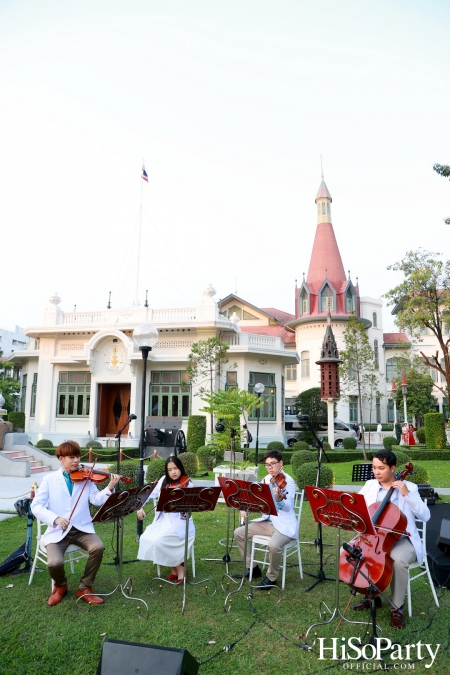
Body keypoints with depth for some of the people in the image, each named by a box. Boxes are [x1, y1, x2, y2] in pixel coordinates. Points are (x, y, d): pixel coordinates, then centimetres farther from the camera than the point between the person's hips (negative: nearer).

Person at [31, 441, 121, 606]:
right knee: (55, 562, -27)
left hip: (82, 528, 1)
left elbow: (97, 500, -6)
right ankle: (60, 586, 11)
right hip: (58, 531, -1)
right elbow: (36, 506, -6)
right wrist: (55, 519, -23)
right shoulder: (49, 479, 2)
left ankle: (85, 588, 0)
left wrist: (110, 487, -25)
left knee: (98, 547, -26)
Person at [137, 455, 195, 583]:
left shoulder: (187, 485, -8)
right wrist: (140, 506, 0)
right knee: (146, 538, -18)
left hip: (179, 522, -5)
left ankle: (179, 568, -1)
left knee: (158, 540, -27)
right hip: (163, 520, 6)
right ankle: (174, 566, 3)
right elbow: (151, 494, 14)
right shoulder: (164, 481, 6)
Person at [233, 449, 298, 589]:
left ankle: (271, 577, -5)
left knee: (274, 545, -35)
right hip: (267, 521, 7)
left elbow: (287, 507, -29)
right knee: (239, 533, -1)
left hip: (285, 524, -7)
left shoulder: (288, 481, -16)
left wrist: (279, 499, -50)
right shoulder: (266, 479, 6)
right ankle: (252, 568, 15)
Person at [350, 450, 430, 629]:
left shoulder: (409, 487, -2)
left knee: (398, 560, -35)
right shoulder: (370, 485, 6)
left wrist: (407, 494, -20)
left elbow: (425, 516, -11)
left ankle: (397, 608, -8)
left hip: (402, 539, -3)